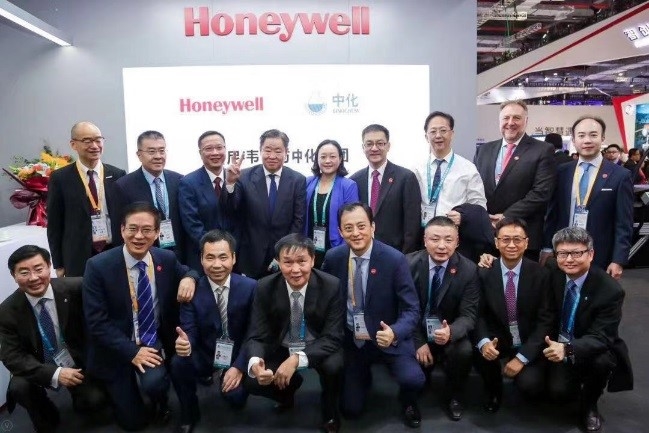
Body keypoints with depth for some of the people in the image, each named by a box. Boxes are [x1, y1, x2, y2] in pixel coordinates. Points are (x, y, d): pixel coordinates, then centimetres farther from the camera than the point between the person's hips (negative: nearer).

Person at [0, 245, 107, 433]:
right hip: (40, 369, 1)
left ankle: (79, 391, 17)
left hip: (78, 362, -1)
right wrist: (54, 374, -27)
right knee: (18, 387, -27)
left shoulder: (75, 288, -19)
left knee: (93, 402, -20)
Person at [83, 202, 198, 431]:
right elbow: (96, 322, -15)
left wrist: (189, 278, -12)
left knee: (154, 382, -30)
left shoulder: (167, 259, -7)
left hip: (155, 343, 1)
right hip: (118, 349, -1)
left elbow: (188, 272, 14)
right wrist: (132, 352, -21)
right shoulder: (98, 266, -16)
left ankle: (161, 402, 9)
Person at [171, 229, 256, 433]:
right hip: (204, 354, 1)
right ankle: (189, 415, 0)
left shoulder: (250, 287, -12)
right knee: (178, 363, -27)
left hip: (237, 355, -1)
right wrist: (185, 343, -38)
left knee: (235, 395, -24)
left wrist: (239, 366, -20)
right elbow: (189, 332, -13)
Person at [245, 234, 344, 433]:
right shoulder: (265, 288, -17)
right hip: (281, 349, 2)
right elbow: (258, 336, -14)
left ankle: (330, 412, 3)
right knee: (251, 380, -19)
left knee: (335, 365, -32)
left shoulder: (332, 286, -22)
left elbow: (333, 337, -21)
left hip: (319, 348, -2)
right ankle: (289, 386, 16)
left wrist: (297, 359, -36)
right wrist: (255, 362, -38)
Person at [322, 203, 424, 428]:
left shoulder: (394, 259, -19)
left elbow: (411, 309, -16)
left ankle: (407, 402, 11)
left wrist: (394, 332, -35)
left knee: (413, 379, -28)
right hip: (350, 341, 3)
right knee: (351, 409, 4)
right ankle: (363, 374, 38)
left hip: (387, 338, -2)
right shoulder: (333, 257, -8)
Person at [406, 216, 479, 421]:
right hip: (415, 331, 0)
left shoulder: (468, 269, -13)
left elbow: (468, 315, -14)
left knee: (464, 350, -29)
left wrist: (450, 332, -36)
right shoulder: (409, 264, -14)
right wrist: (419, 342, -18)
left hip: (448, 331, 0)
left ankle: (454, 397, 6)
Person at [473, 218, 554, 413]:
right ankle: (494, 391, 4)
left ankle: (529, 382, 16)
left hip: (530, 344, -1)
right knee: (476, 351, -29)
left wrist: (522, 357, -20)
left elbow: (545, 320, -12)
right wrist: (484, 342, -29)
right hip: (496, 339, 1)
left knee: (529, 384, -25)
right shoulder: (484, 273, -8)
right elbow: (479, 314, -7)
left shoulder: (540, 274, -11)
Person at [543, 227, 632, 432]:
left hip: (592, 350, -1)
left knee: (603, 361, -33)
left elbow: (600, 337, -25)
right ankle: (575, 380, 18)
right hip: (557, 345, 2)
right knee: (558, 392, -20)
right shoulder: (551, 271, -12)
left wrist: (568, 349, -42)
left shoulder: (610, 290, -20)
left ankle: (589, 405, -2)